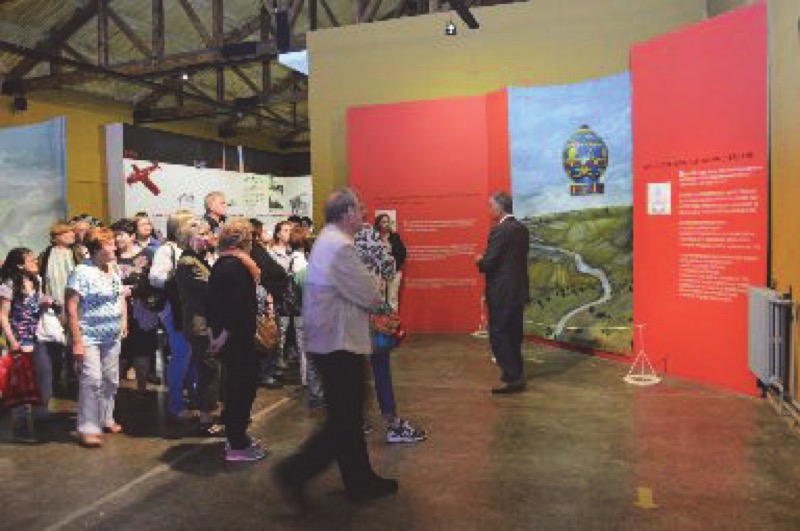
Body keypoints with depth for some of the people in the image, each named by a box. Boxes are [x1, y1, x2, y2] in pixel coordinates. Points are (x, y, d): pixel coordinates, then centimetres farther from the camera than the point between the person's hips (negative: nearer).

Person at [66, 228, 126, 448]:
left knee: (111, 380, 13)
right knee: (92, 381, -9)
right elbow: (71, 308, -16)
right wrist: (77, 341, -18)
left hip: (112, 338, 7)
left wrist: (124, 321, 9)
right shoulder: (82, 272, -15)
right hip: (90, 337, -7)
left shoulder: (114, 271, 8)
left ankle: (106, 419, 29)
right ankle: (88, 428, 1)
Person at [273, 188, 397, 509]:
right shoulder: (340, 246, -20)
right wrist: (376, 298, 1)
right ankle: (293, 472, 4)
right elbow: (370, 296, -19)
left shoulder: (327, 241, 12)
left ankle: (360, 481, 28)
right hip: (340, 343, -11)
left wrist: (366, 301, -2)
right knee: (345, 421, 0)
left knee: (348, 417, 17)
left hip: (328, 340, 11)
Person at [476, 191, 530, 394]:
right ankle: (516, 374, 25)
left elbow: (488, 263, -20)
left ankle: (512, 377, -1)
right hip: (518, 290, 9)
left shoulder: (499, 231, -18)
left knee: (498, 335, -2)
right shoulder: (522, 229, 9)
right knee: (513, 334, 16)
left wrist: (480, 261, 2)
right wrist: (486, 260, 13)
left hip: (502, 292, -9)